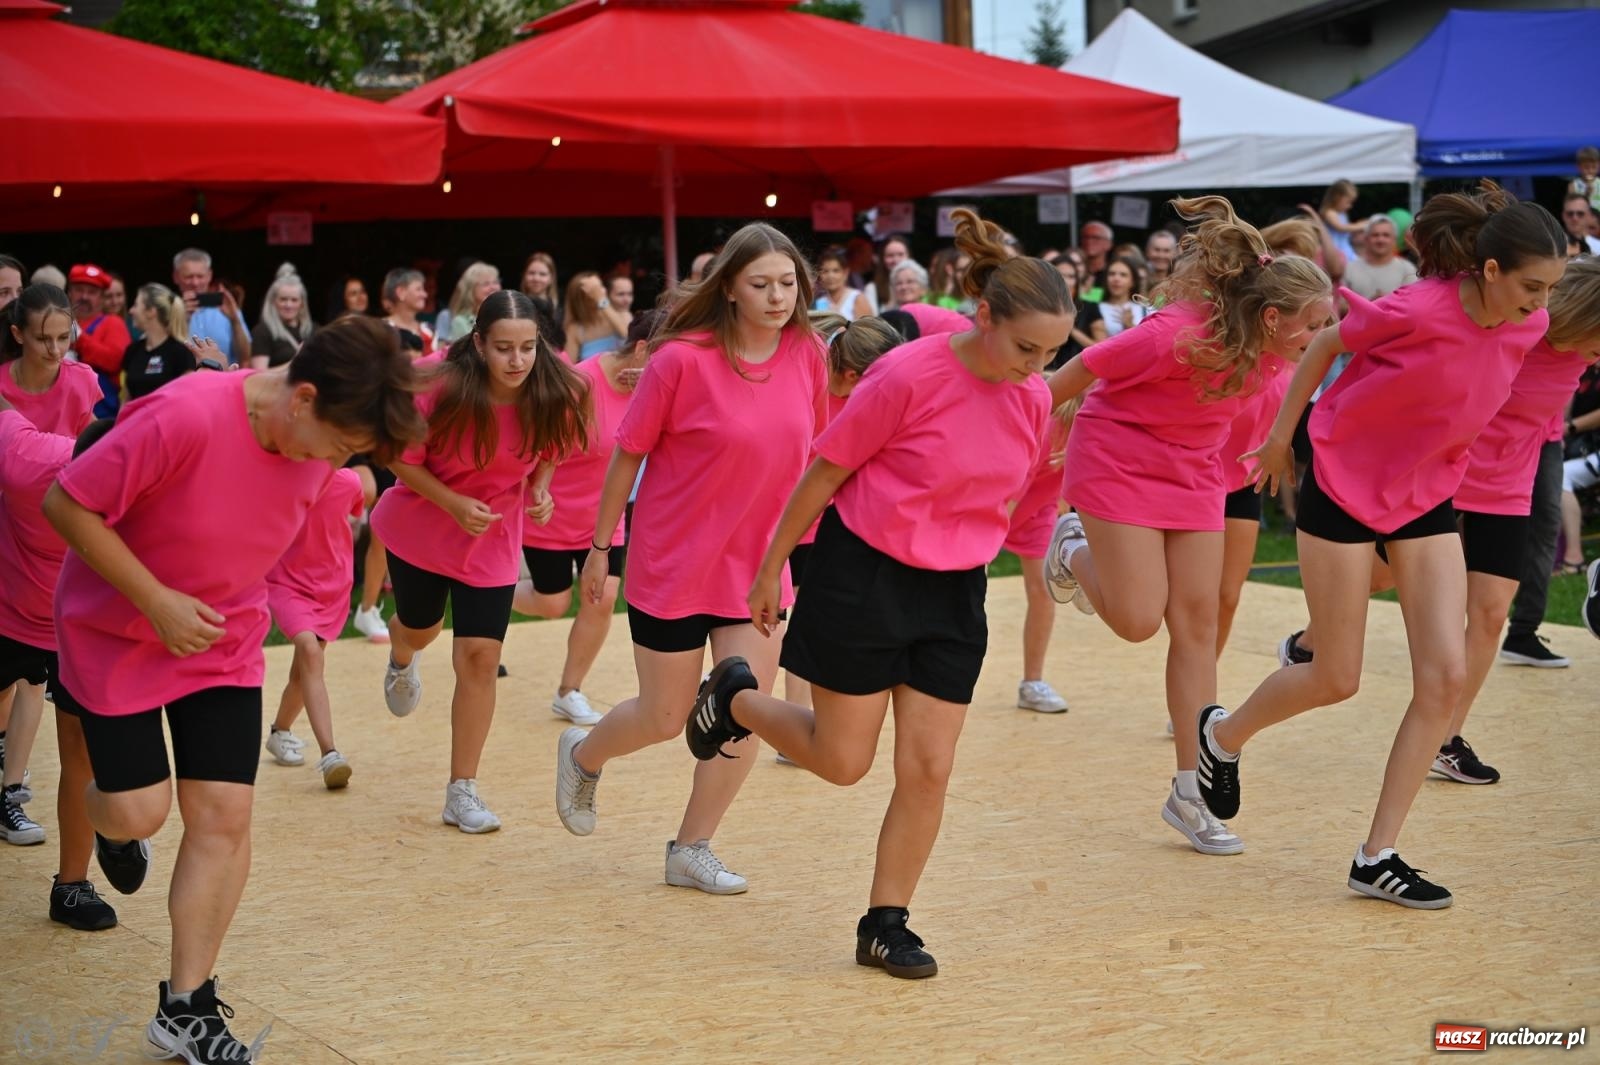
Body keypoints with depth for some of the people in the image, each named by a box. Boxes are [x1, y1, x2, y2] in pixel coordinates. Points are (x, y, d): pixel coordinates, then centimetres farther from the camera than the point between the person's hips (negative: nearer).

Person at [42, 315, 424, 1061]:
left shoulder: (314, 442, -11)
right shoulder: (183, 418, -33)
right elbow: (67, 503, -25)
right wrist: (157, 602, -26)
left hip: (225, 643, 5)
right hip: (117, 634, -5)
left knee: (224, 815, -3)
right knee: (138, 811, -3)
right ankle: (110, 824, 37)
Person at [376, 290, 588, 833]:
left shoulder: (554, 394, -19)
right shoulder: (441, 389, -28)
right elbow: (403, 460, -15)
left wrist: (541, 490, -15)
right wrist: (454, 504, -27)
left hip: (493, 541, 1)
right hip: (419, 528, -1)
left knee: (479, 656, -7)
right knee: (420, 625, 22)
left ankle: (462, 793, 3)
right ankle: (401, 661, 64)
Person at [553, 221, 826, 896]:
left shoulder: (806, 355, -6)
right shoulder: (682, 359, -18)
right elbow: (627, 455, -8)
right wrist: (600, 547, -3)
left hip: (757, 565, 4)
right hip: (673, 562, -4)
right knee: (666, 719, 8)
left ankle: (691, 851, 18)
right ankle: (583, 756, 41)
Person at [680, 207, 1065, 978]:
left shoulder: (1032, 399, -4)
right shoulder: (906, 377, -21)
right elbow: (825, 473, -10)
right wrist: (771, 569, -2)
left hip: (954, 593, 5)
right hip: (862, 575, -5)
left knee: (928, 769, 1)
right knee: (842, 761, 4)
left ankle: (885, 924, 15)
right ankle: (738, 696, 32)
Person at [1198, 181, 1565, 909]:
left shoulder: (1528, 327, -8)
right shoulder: (1417, 311, -26)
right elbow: (1325, 344, -9)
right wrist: (1280, 438, 0)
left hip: (1426, 499, 6)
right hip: (1344, 486, -6)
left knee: (1446, 675, -7)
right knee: (1337, 680, 2)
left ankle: (1378, 857, 1)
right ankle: (1223, 735, 34)